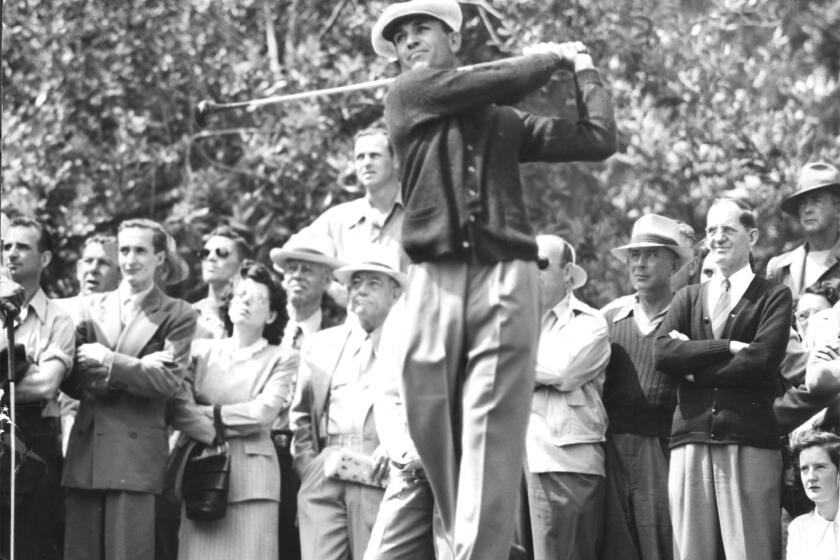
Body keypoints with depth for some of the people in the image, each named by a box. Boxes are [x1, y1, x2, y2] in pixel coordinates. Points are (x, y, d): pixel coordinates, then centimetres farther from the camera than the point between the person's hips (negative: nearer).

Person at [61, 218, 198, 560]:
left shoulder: (176, 315, 5)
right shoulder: (92, 307, 16)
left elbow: (168, 380, -7)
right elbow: (70, 381, 12)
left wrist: (108, 361, -10)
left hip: (135, 453, -4)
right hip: (84, 451, 4)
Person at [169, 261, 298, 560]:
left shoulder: (282, 359, 8)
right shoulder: (201, 350, 14)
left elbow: (264, 411, -6)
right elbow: (180, 409, 2)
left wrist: (209, 414, -3)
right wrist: (216, 437, -10)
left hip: (251, 477, -2)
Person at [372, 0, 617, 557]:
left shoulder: (503, 119, 19)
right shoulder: (407, 95, 12)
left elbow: (598, 140, 14)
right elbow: (504, 83, 3)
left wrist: (585, 67, 23)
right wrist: (552, 56, 19)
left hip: (505, 279, 0)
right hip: (435, 280, 0)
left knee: (490, 433, -11)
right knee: (435, 432, 0)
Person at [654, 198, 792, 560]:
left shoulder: (774, 297, 8)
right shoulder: (688, 299, 19)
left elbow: (762, 359, -8)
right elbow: (662, 353, 2)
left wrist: (694, 364, -3)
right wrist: (728, 348, -8)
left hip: (749, 444, -3)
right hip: (691, 442, 3)